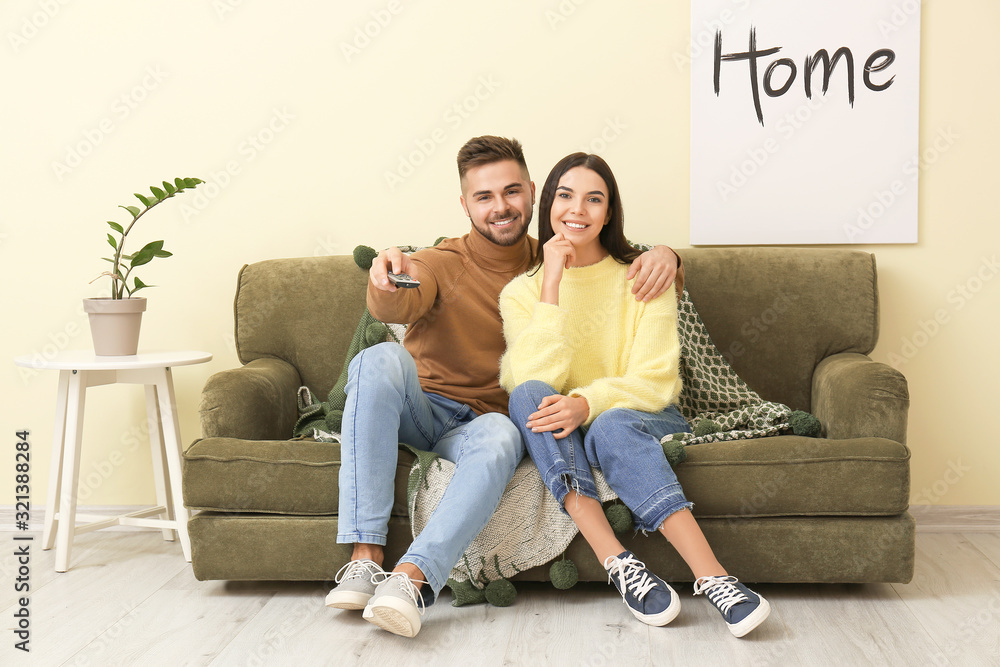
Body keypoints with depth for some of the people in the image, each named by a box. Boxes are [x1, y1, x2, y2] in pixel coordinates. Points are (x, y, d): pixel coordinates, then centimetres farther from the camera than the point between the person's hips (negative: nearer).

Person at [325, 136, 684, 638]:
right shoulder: (442, 263, -3)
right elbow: (397, 307, -24)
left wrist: (661, 255, -12)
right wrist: (387, 283, -49)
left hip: (480, 423, 1)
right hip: (420, 408, -1)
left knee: (502, 435, -36)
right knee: (381, 360, -34)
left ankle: (410, 578, -48)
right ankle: (365, 557, -36)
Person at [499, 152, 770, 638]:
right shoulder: (522, 290, 3)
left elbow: (654, 381, -10)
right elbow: (534, 378, -14)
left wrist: (587, 405, -29)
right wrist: (553, 283, -17)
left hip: (643, 420, -1)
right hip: (562, 435, 2)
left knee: (611, 426, -36)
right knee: (529, 396, -31)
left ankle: (713, 579, -45)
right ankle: (618, 564, -42)